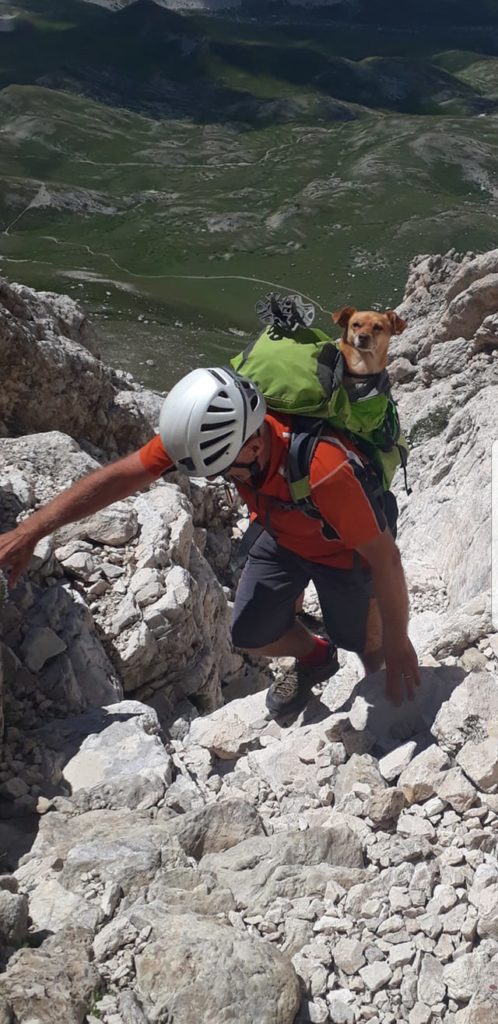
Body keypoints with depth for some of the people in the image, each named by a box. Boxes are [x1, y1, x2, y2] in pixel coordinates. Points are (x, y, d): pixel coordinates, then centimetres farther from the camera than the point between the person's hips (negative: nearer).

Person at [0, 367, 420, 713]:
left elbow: (385, 557, -34)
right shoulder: (212, 431, -31)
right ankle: (314, 657, 35)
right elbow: (122, 475, -23)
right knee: (250, 635, 3)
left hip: (345, 547, -4)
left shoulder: (323, 470, -46)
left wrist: (398, 645, -21)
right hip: (283, 537, 5)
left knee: (361, 640, 10)